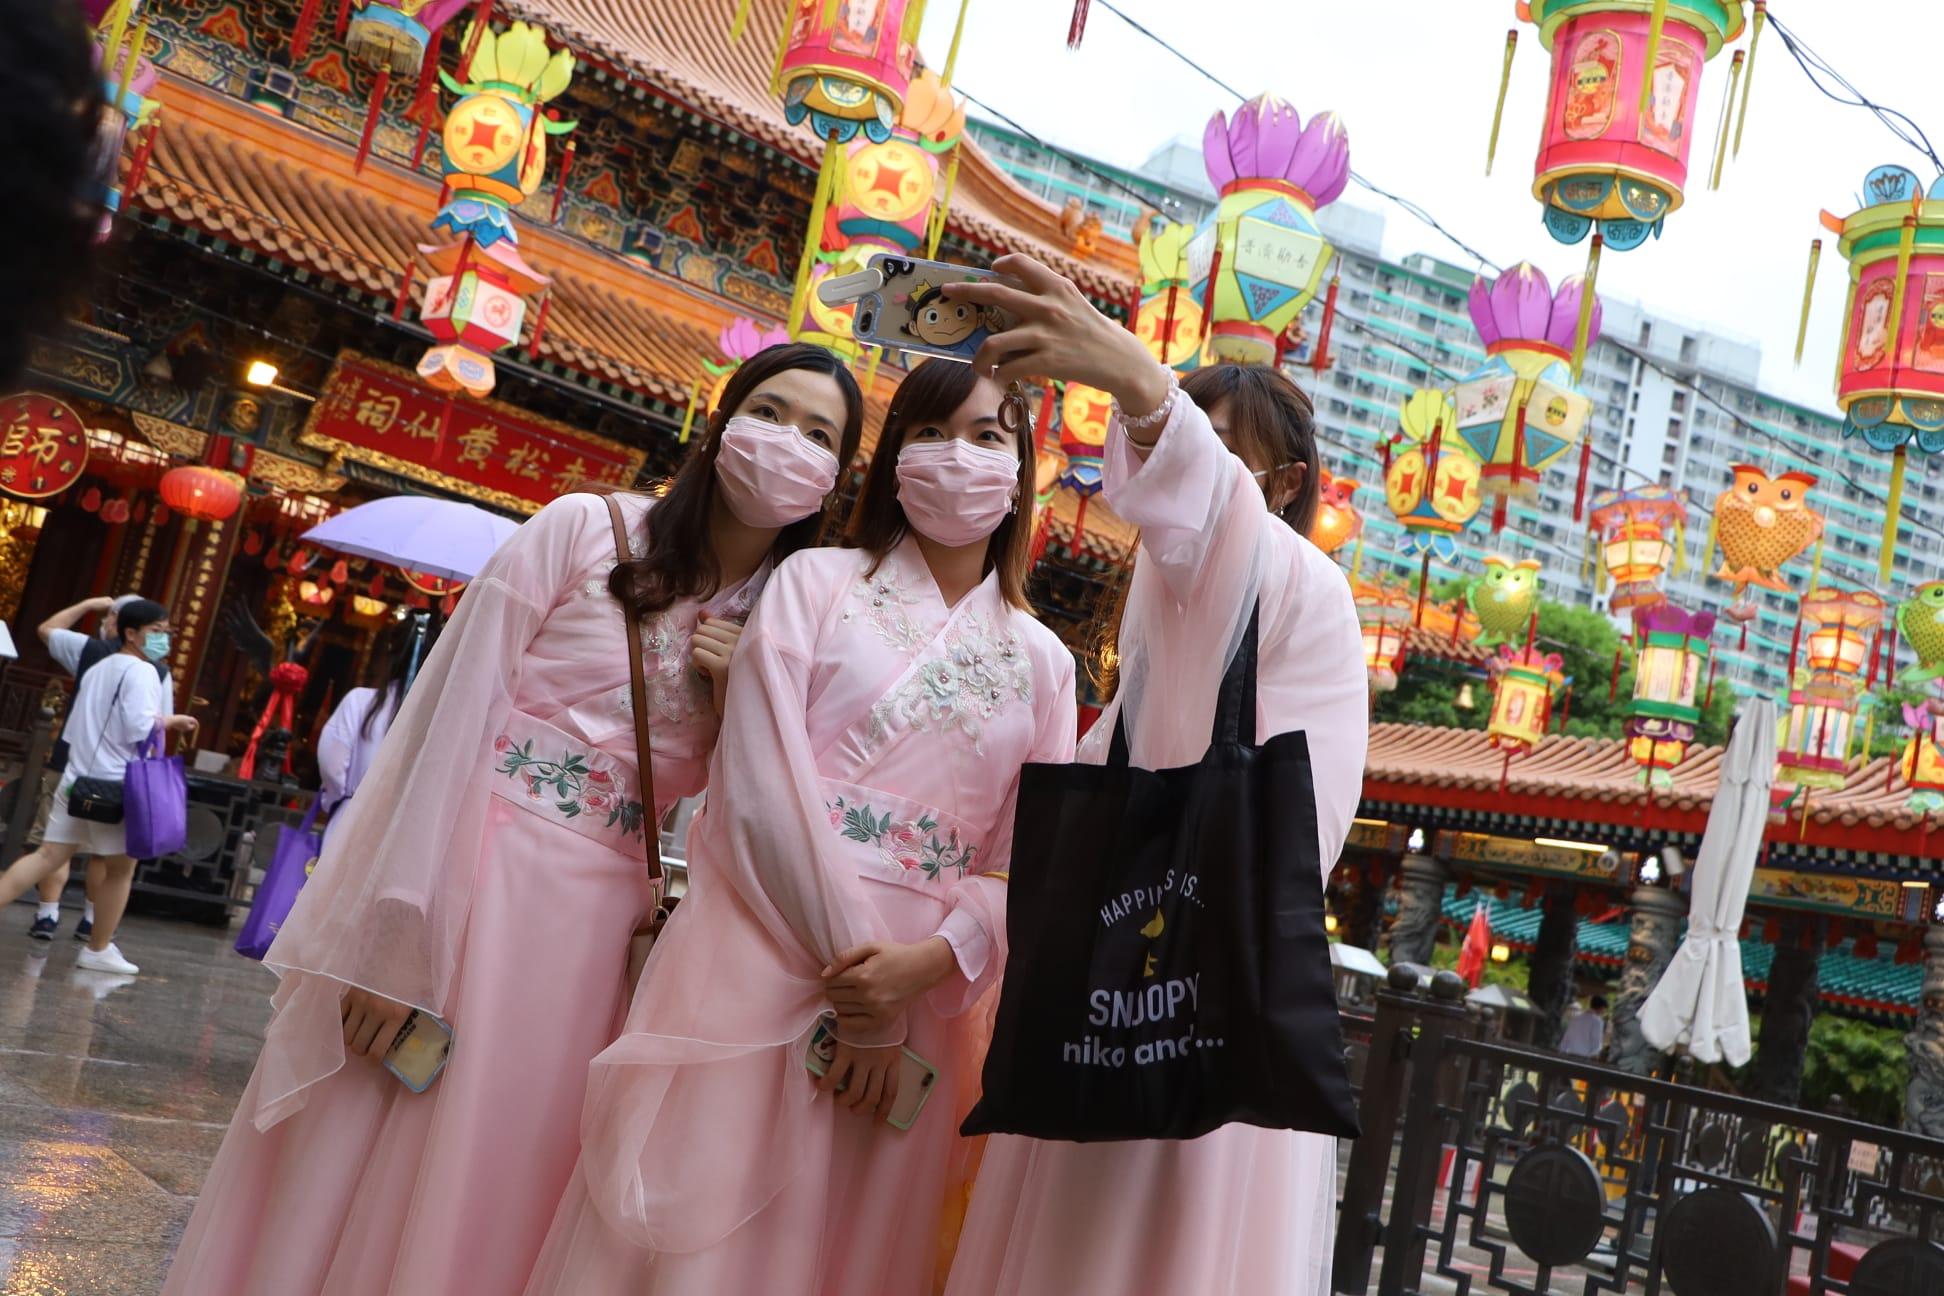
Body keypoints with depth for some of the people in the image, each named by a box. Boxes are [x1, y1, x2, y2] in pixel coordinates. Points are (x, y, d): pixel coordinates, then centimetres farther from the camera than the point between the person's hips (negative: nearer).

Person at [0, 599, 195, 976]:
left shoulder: (97, 670, 19)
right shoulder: (142, 671, -9)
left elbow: (75, 729, 20)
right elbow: (141, 728, -21)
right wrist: (171, 721, -5)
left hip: (78, 779, 8)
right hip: (116, 786, -8)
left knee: (48, 856, 5)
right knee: (120, 868, 4)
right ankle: (99, 950, 11)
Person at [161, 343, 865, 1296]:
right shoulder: (582, 529, -3)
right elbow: (453, 719, -8)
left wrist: (739, 706, -9)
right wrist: (394, 944, -13)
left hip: (598, 925, 3)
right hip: (475, 878, -3)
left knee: (496, 1188, 9)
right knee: (350, 1180, 3)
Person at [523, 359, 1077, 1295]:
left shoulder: (1042, 661, 13)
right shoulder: (817, 582, 5)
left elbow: (1028, 854, 6)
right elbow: (761, 782, -6)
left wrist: (926, 965, -13)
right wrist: (854, 976, -12)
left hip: (923, 995, 3)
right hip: (767, 952, -2)